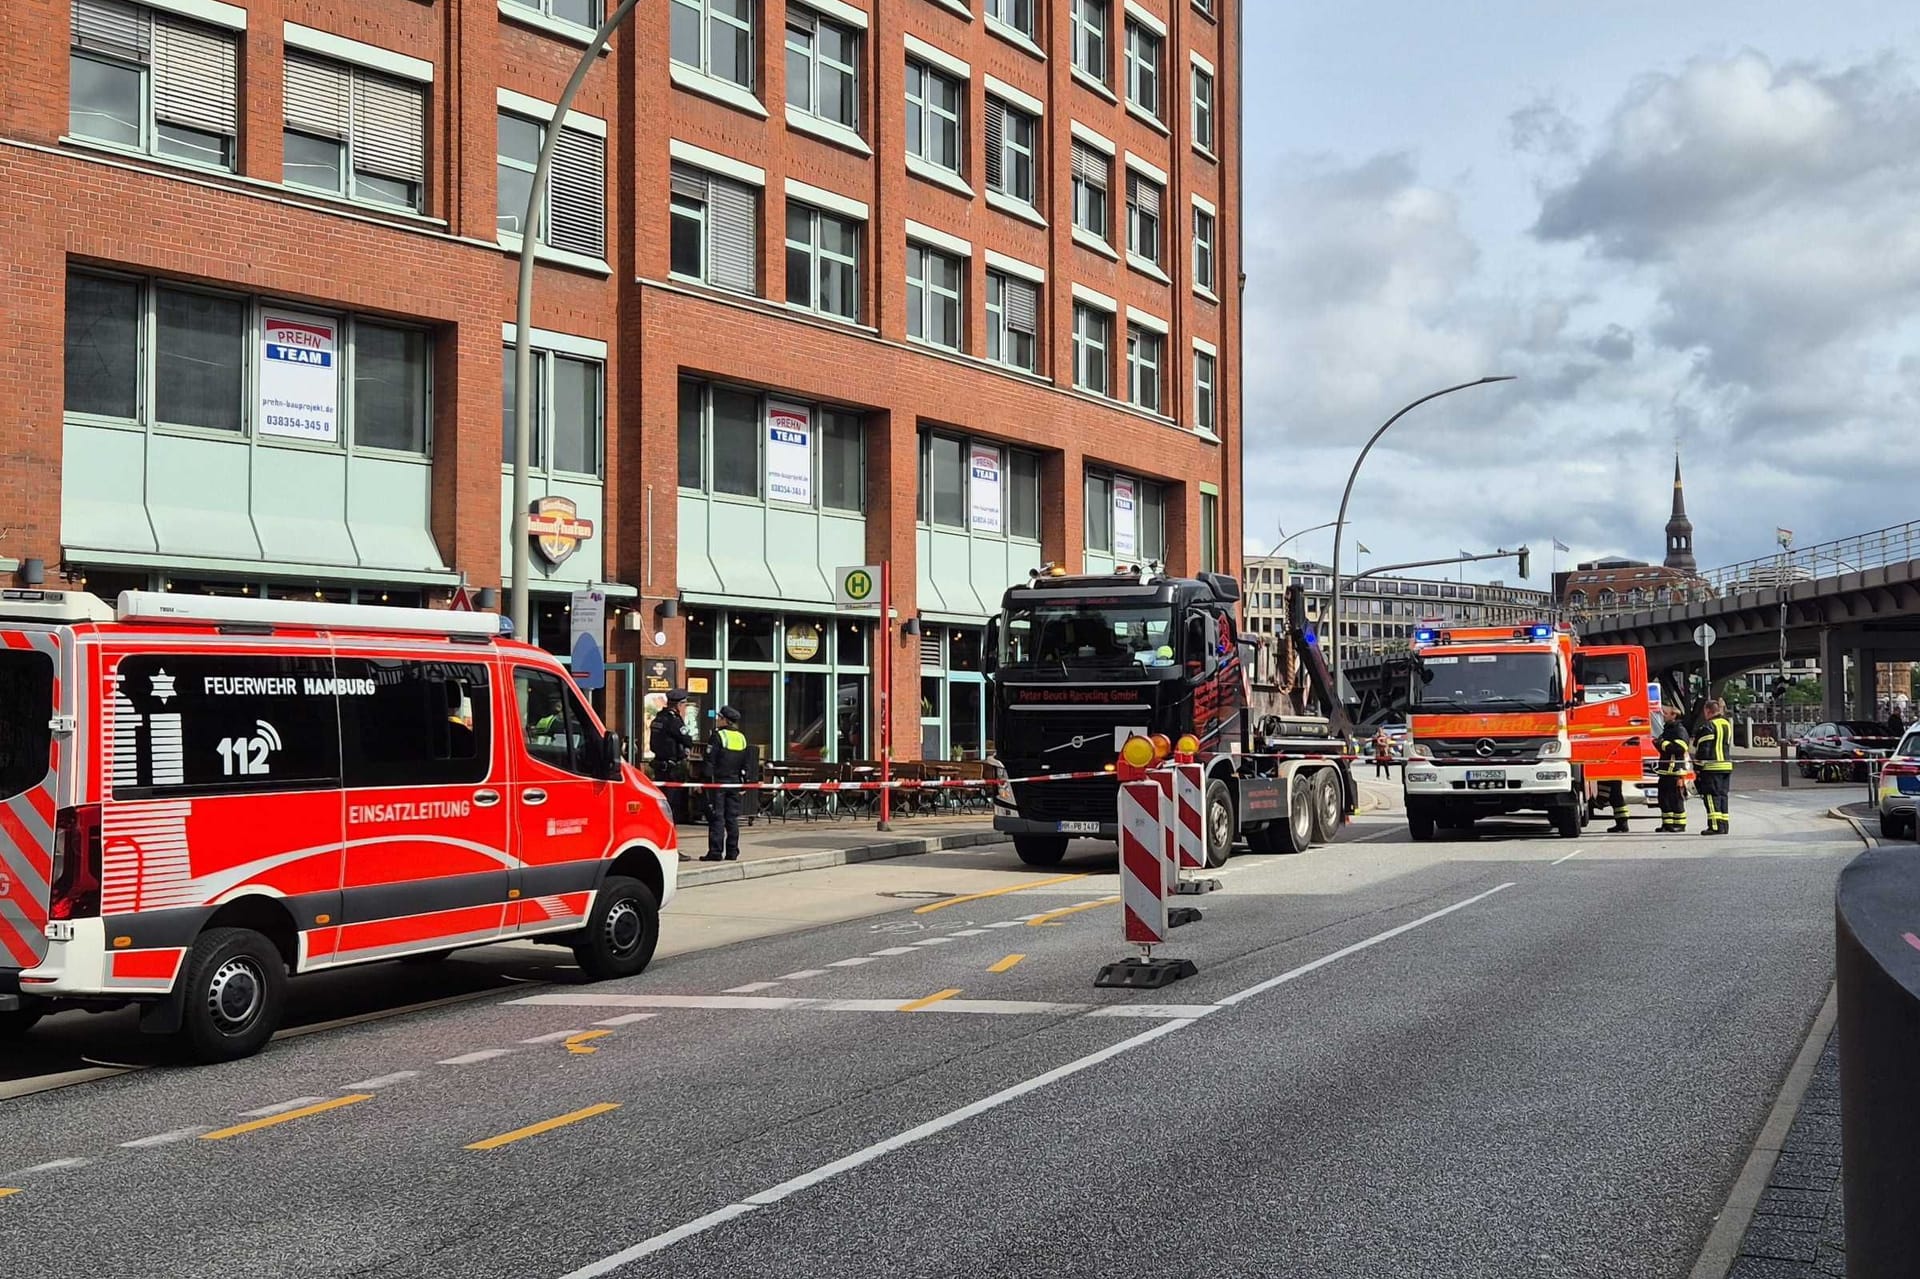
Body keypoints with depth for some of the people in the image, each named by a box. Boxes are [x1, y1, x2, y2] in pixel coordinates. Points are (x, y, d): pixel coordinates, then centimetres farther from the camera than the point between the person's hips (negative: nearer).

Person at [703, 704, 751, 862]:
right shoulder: (742, 738, 11)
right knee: (732, 818, 8)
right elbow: (745, 764, 15)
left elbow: (710, 761, -13)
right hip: (734, 781, 6)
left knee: (716, 817, -5)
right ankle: (732, 852, 9)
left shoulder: (718, 736, -10)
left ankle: (716, 851, -8)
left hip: (719, 780, -6)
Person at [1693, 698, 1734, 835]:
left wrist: (1698, 768, -10)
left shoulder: (1708, 727, -12)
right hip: (1727, 765, 8)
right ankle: (1723, 825, 13)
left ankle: (1715, 826, -10)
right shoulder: (1727, 724, 14)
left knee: (1712, 796, -5)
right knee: (1722, 795, 12)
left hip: (1712, 767, -8)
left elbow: (1703, 750, -14)